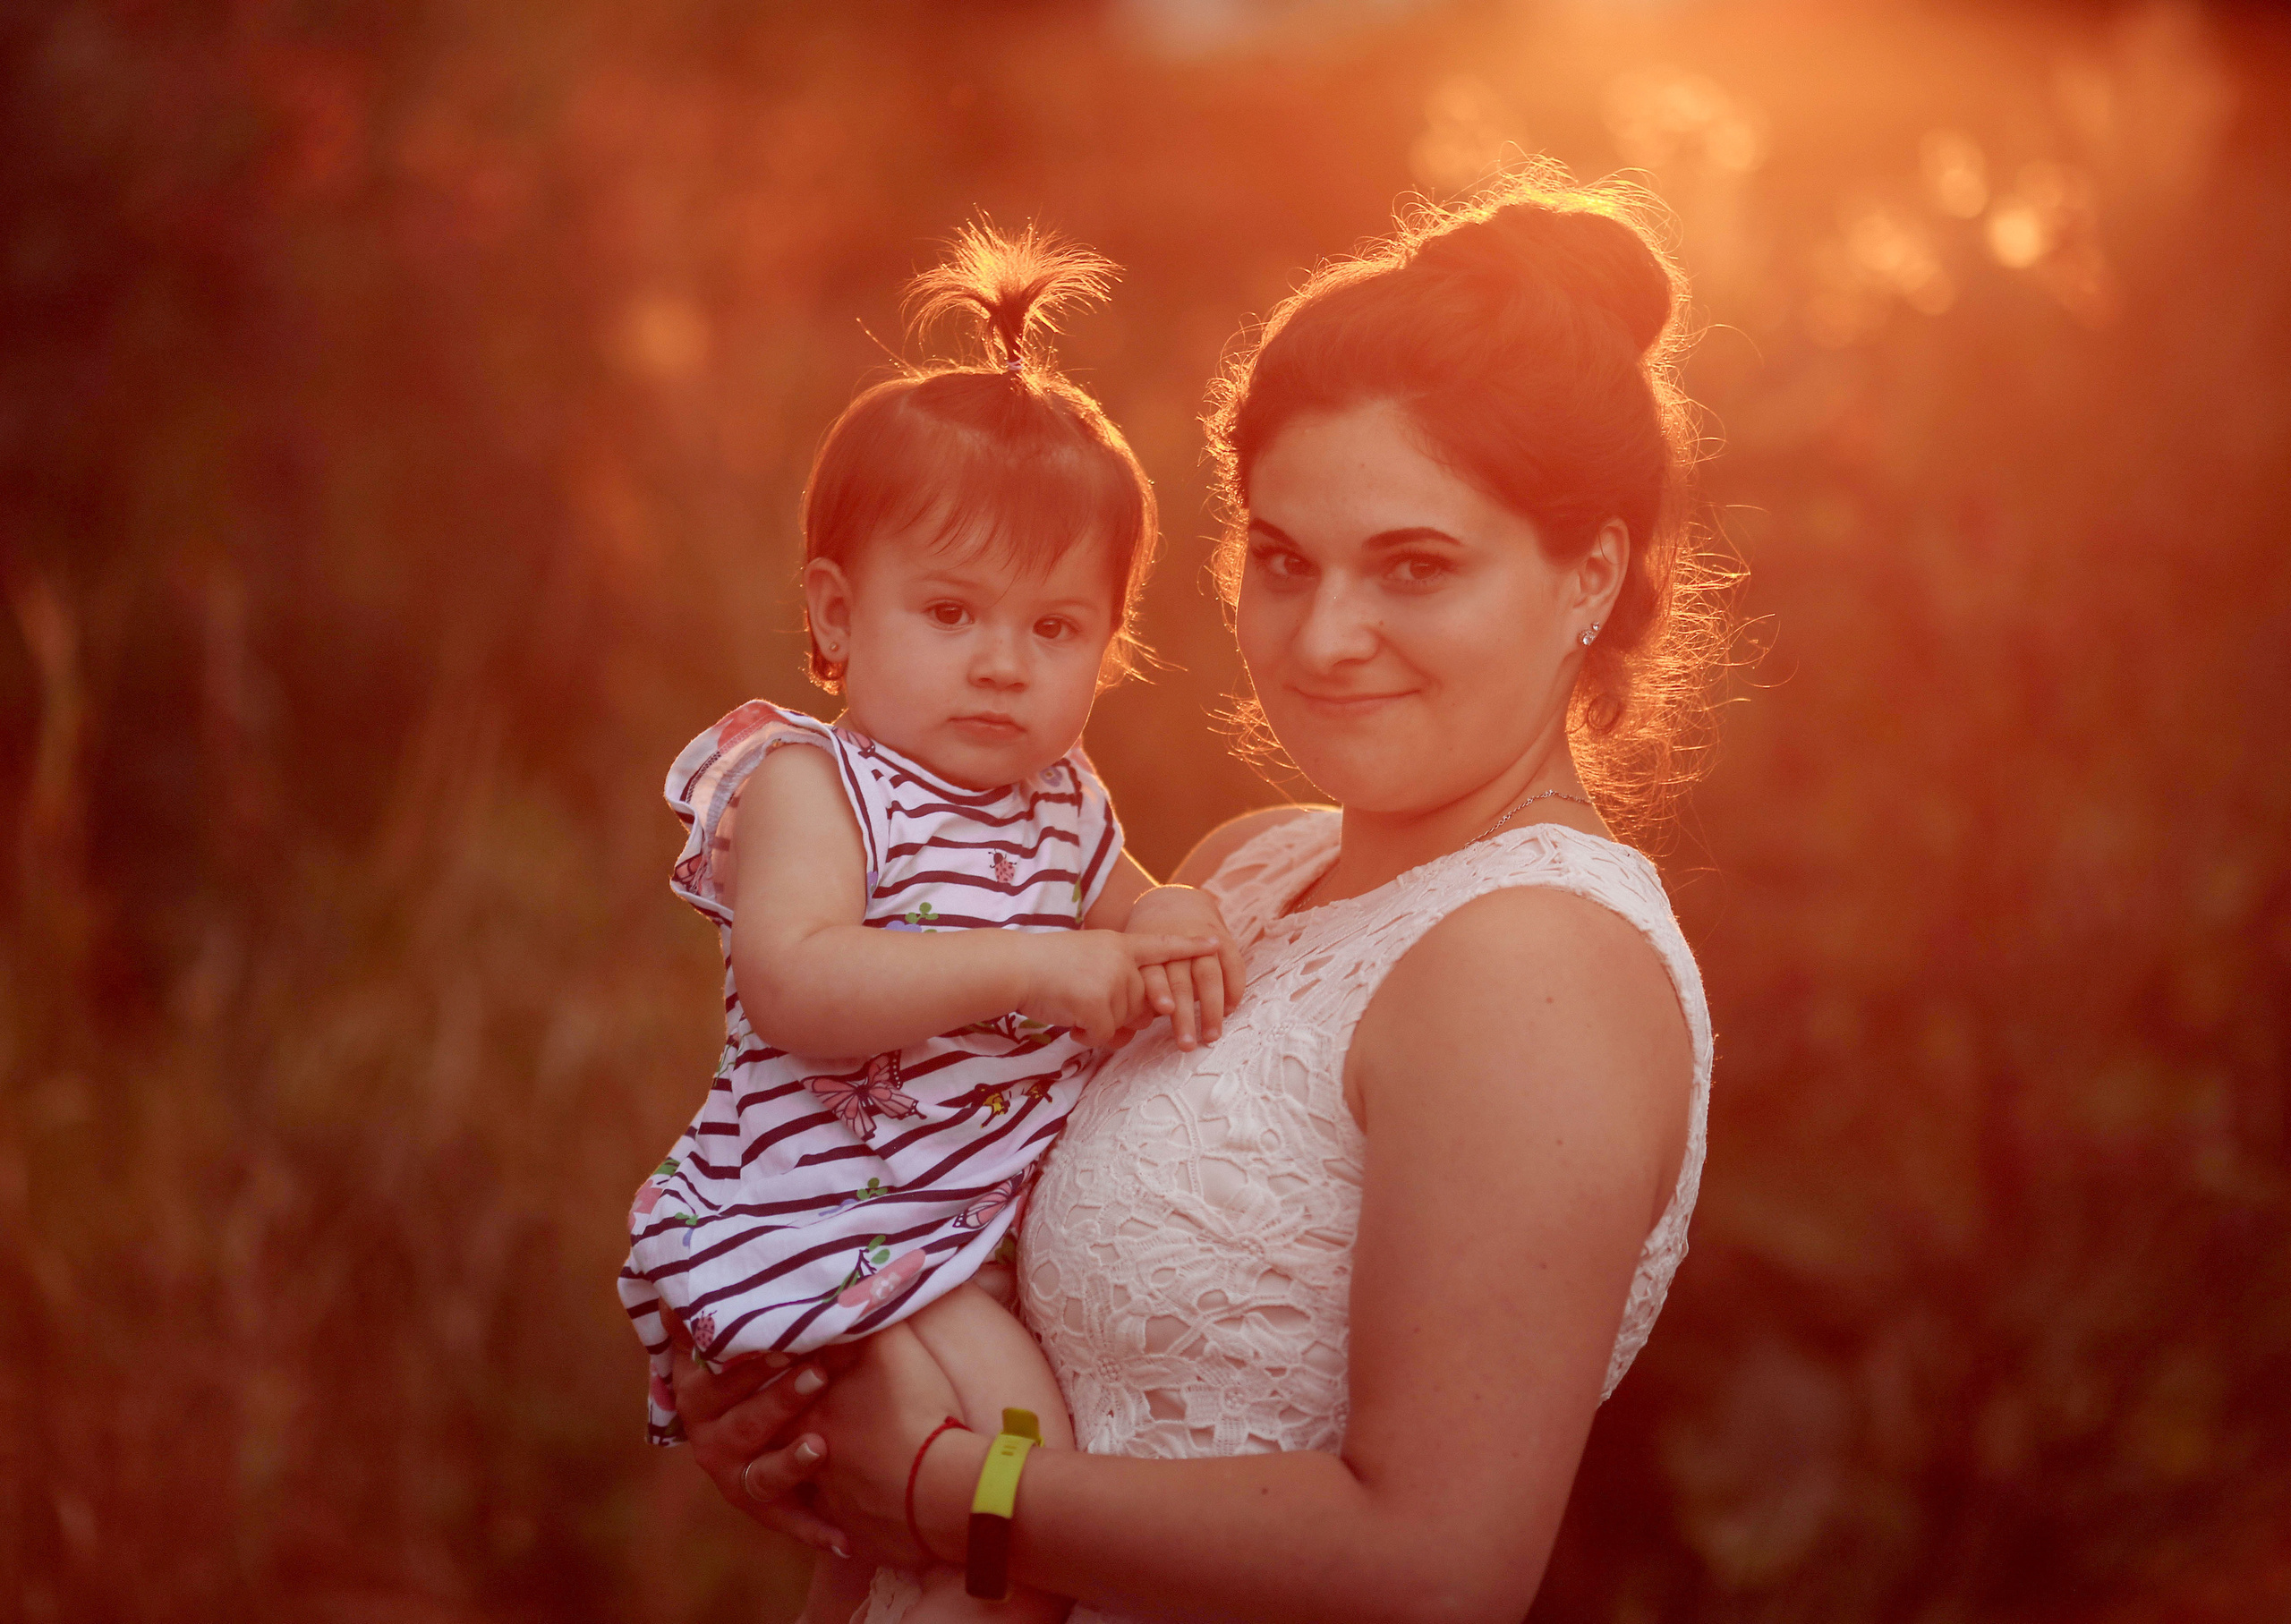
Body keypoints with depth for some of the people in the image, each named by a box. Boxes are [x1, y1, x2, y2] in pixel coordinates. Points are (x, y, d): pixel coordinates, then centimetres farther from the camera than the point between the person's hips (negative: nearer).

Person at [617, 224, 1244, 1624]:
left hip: (991, 1226, 8)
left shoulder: (1064, 798, 9)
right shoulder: (809, 785, -15)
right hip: (815, 1227, -8)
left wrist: (1167, 928, 1)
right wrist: (1029, 965, -35)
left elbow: (1114, 911, 26)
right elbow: (794, 986, -29)